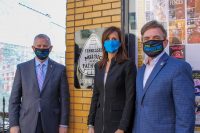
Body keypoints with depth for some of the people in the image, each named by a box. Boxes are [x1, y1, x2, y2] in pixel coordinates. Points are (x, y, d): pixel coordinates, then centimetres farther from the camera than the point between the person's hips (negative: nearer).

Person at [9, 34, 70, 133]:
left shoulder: (60, 69, 1)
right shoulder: (22, 68, 3)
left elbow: (64, 99, 0)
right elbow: (14, 98, 3)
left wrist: (63, 124, -4)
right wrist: (14, 124, -3)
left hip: (51, 124, 0)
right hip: (28, 123, 1)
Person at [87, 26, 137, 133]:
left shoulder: (128, 65, -8)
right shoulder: (99, 66, 8)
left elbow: (130, 99, -12)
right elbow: (95, 96, 10)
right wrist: (91, 123, 6)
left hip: (118, 123, -5)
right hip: (100, 122, 5)